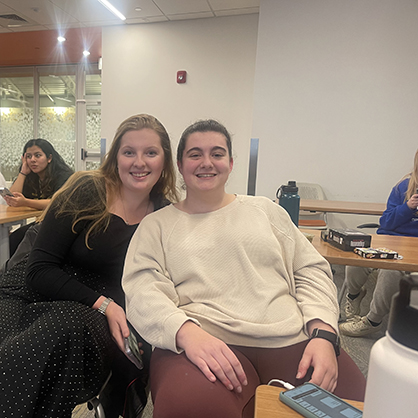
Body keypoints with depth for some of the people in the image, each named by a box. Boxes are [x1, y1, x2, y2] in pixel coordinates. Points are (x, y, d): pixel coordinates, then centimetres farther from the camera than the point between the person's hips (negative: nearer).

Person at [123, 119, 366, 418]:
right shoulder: (157, 225, 12)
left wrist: (323, 334, -3)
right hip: (206, 343, -2)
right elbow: (142, 291, -1)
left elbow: (311, 272, 14)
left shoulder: (266, 210, 18)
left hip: (292, 341, 4)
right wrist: (187, 333, -20)